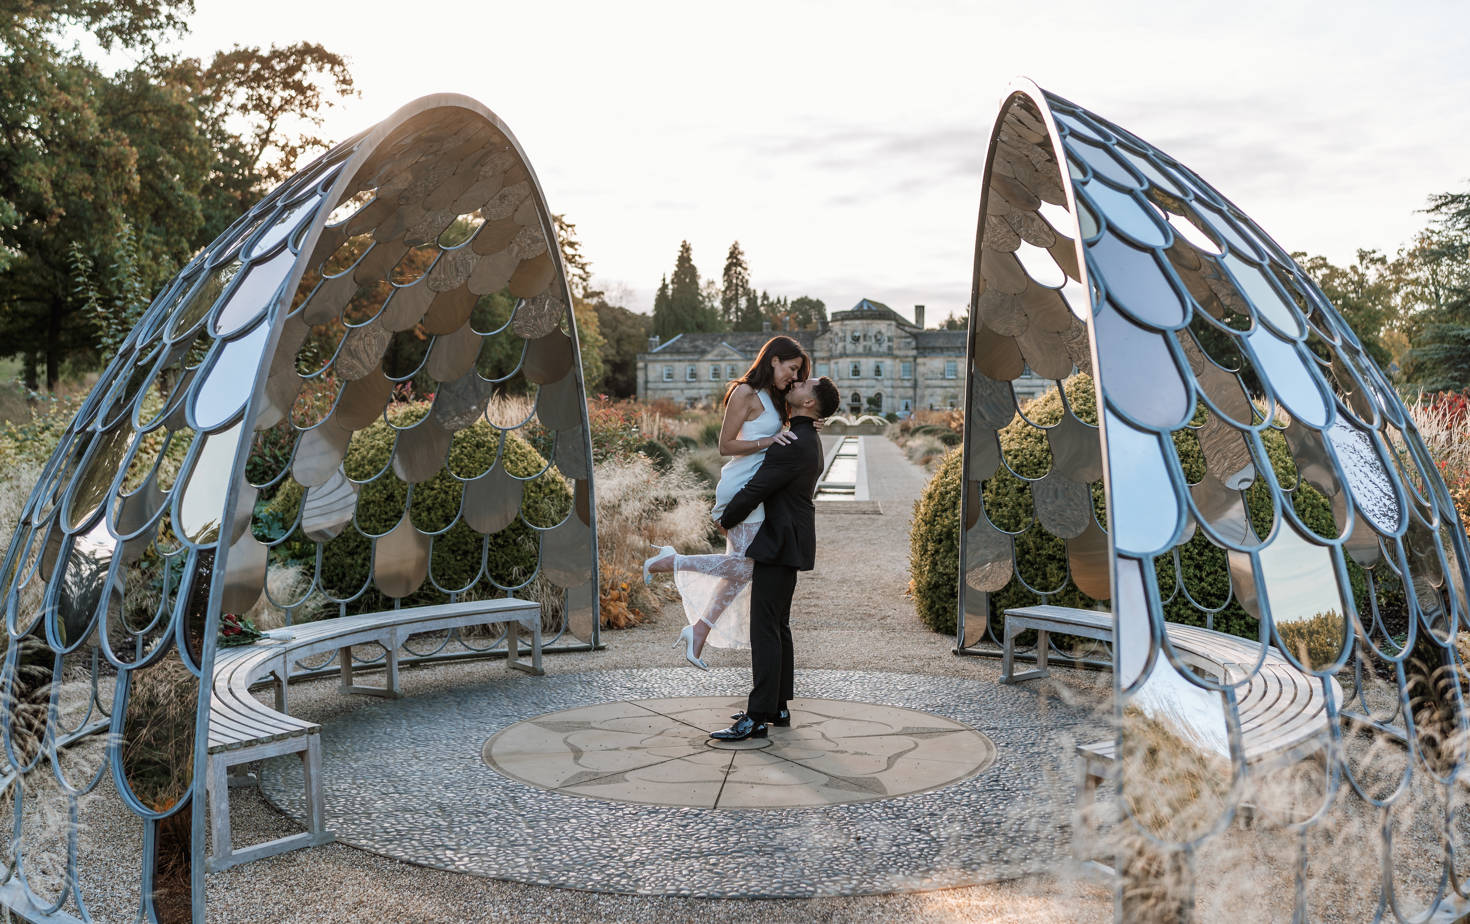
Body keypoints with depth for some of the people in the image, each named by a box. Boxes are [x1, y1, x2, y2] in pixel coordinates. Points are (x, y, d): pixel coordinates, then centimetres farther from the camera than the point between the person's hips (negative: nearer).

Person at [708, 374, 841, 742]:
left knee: (765, 629, -9)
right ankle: (778, 707, 22)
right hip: (786, 543, 10)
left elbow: (755, 490, -18)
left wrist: (726, 520, -3)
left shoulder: (795, 445, -20)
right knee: (777, 627, 15)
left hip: (779, 545, -10)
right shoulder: (809, 441, 14)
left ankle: (757, 718, -7)